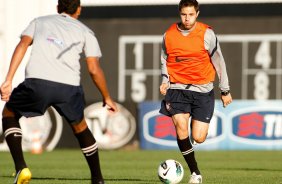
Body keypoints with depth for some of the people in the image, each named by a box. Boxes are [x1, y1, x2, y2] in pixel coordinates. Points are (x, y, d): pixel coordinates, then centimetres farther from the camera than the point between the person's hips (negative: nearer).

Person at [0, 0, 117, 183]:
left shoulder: (39, 22, 27)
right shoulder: (85, 31, 23)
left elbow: (23, 45, 8)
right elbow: (94, 70, 14)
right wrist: (107, 98, 27)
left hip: (37, 81, -1)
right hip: (69, 86, 1)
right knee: (80, 126, 29)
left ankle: (21, 168, 6)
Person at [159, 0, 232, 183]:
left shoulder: (207, 34, -6)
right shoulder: (169, 35, 0)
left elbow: (218, 61, 2)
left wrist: (225, 91, 5)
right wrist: (165, 81, 0)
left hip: (202, 90, -1)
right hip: (177, 89, 1)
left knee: (198, 138, -6)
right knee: (181, 128, -20)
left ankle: (199, 124, 33)